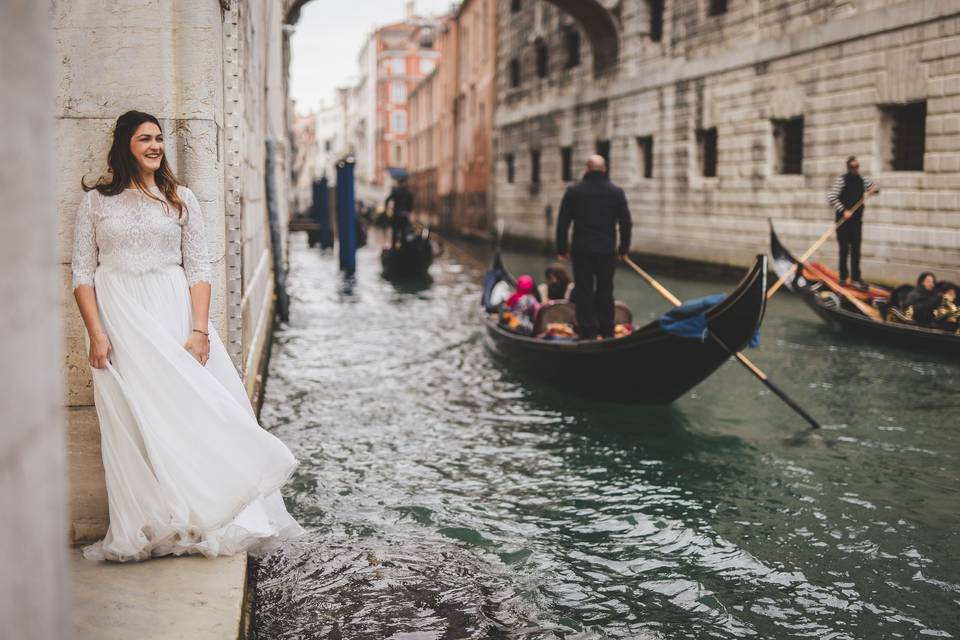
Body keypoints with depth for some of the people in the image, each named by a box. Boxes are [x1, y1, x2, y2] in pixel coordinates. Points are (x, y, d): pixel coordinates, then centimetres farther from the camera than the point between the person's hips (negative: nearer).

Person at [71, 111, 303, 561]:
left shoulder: (180, 199, 8)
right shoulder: (97, 200, 6)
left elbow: (198, 269, 3)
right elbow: (83, 272, 2)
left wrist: (200, 330, -8)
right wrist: (96, 334, -9)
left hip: (173, 312, 1)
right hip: (118, 315, -1)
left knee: (192, 409, -3)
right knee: (131, 419, -3)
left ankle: (207, 520, 7)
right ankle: (147, 528, 4)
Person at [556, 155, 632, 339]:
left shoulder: (573, 191, -1)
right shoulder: (617, 192, 2)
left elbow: (563, 222, 0)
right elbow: (625, 223, 5)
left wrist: (562, 248, 6)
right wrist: (624, 247, 14)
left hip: (581, 249, -1)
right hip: (607, 250, 1)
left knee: (583, 291, 4)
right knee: (605, 290, 9)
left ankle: (587, 332, 4)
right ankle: (607, 332, 10)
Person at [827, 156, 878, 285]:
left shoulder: (862, 180, 8)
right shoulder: (841, 180, -9)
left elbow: (875, 188, 25)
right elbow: (831, 197, -17)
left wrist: (874, 189, 0)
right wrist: (843, 210, -22)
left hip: (857, 219, 4)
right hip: (843, 220, -4)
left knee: (856, 249, 4)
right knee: (844, 249, 1)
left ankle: (856, 277, 7)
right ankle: (843, 276, 10)